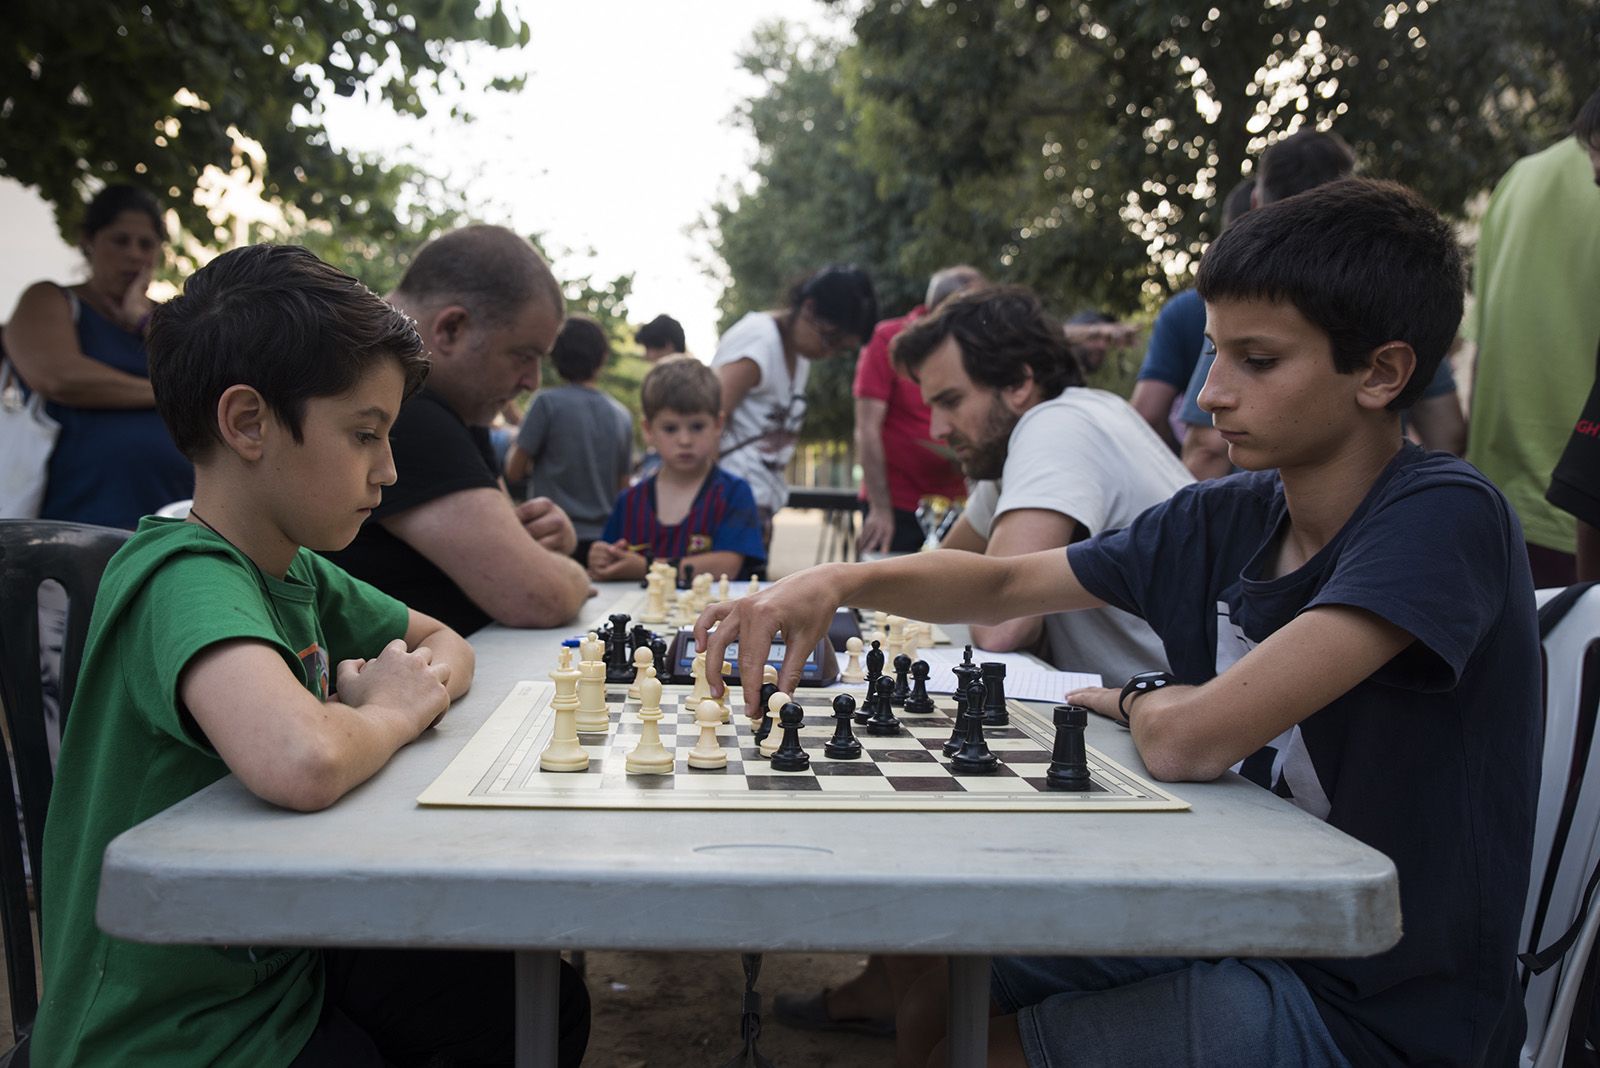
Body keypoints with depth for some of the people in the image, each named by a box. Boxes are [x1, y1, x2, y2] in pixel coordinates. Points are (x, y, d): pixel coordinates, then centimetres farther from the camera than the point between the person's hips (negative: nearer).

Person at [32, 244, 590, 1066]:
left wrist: (423, 683, -7)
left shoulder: (295, 570, 2)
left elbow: (446, 644, 17)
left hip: (275, 966, 8)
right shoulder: (185, 579, -25)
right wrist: (391, 711, -22)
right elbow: (301, 764, -45)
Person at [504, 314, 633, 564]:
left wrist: (514, 449, 17)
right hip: (603, 539, 4)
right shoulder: (622, 416, 5)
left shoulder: (547, 402, -7)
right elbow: (623, 485, 11)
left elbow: (514, 472, -2)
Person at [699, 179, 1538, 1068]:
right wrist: (842, 581, -10)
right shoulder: (1227, 517, -1)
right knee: (934, 979, 7)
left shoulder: (1446, 518, -23)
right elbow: (1005, 586, 7)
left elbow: (1192, 738, -33)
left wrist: (1141, 700, -9)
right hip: (1249, 922, 7)